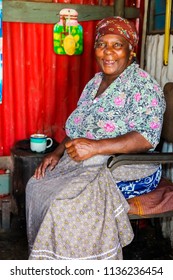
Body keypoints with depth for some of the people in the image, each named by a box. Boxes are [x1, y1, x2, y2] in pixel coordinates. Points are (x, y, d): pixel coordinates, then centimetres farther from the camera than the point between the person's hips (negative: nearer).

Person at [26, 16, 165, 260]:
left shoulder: (143, 85, -13)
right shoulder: (96, 82, 13)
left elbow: (147, 138, -24)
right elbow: (79, 129, 18)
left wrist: (96, 147, -31)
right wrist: (58, 152, 1)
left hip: (129, 171, -8)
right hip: (88, 163, 8)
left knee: (66, 201, -26)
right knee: (38, 186, -7)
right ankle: (47, 257, 8)